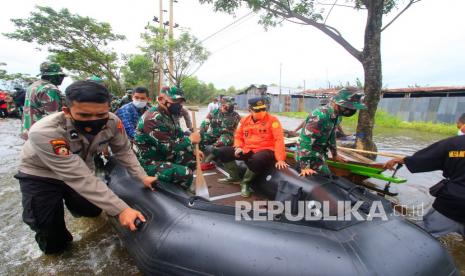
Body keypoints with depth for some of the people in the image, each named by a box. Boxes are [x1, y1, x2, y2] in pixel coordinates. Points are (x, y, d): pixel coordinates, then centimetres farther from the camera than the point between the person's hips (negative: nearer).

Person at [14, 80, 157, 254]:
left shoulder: (113, 122, -28)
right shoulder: (44, 133, -40)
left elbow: (123, 151, -10)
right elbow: (81, 179, -40)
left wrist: (142, 177, -18)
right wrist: (121, 209, -40)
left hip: (81, 170, 4)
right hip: (41, 176, -3)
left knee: (94, 210, 12)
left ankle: (69, 199, 44)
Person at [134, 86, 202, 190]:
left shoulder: (170, 115, 4)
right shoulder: (153, 118, -25)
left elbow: (180, 136, 13)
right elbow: (167, 147, -30)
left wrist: (193, 149, -2)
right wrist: (190, 139, -18)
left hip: (163, 155, 9)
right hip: (148, 162, -9)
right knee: (186, 174, -23)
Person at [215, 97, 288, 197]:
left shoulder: (272, 120, -9)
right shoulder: (244, 120, 7)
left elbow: (279, 139, -16)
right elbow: (238, 136, 17)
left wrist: (280, 159, -24)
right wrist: (238, 147, -4)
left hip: (265, 150, -5)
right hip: (247, 150, 6)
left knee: (257, 160, -42)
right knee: (222, 152, -1)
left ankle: (245, 182, -9)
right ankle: (235, 177, 17)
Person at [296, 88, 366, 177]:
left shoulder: (336, 115, 0)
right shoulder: (320, 116, -29)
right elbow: (305, 141, -30)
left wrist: (335, 154, 23)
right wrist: (305, 167, -31)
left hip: (320, 155, 9)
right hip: (311, 157, -9)